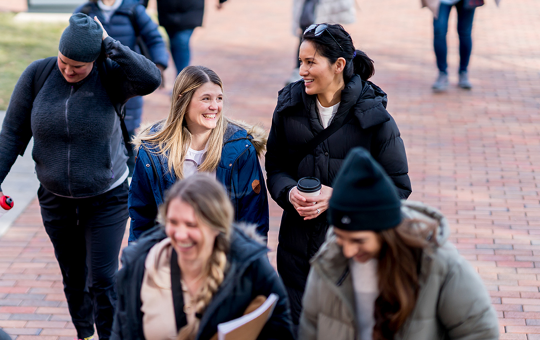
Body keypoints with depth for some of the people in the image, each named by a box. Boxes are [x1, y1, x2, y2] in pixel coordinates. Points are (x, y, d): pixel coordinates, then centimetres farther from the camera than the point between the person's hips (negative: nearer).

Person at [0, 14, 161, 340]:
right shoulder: (37, 75, -14)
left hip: (107, 198, -3)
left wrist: (108, 43, -34)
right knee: (73, 277, 17)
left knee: (102, 280, -3)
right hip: (57, 199, 3)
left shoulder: (110, 75, -19)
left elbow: (151, 79, -41)